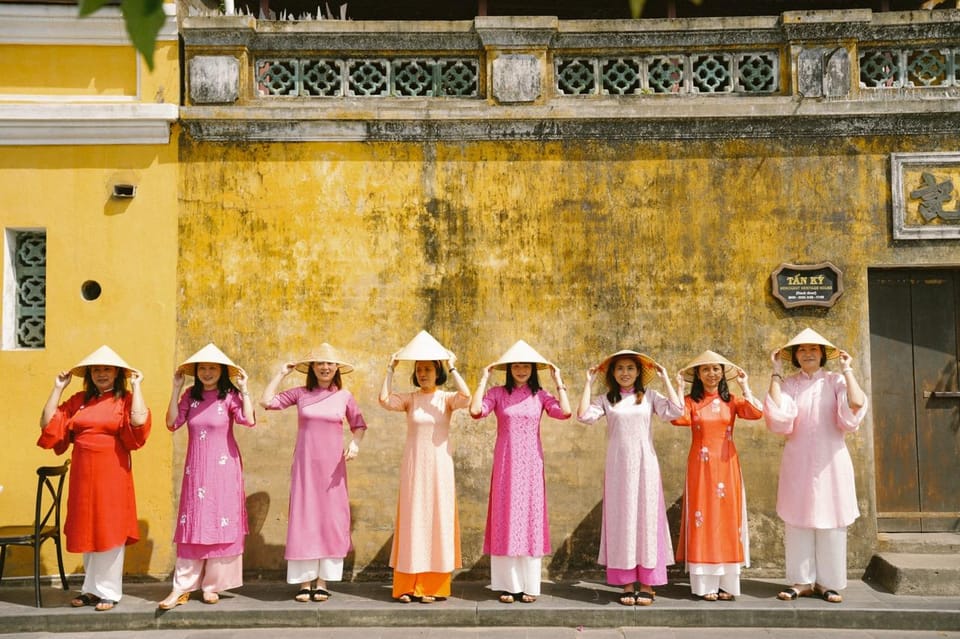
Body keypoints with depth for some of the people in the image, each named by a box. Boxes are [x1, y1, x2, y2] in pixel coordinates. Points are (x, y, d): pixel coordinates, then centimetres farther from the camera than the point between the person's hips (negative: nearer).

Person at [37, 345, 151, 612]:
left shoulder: (125, 399, -1)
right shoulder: (78, 401, 11)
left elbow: (139, 422, -21)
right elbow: (48, 424, 5)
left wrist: (136, 387, -14)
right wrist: (58, 389, 4)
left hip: (112, 473, -4)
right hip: (83, 474, 5)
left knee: (109, 531, 1)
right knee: (86, 531, 11)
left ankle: (109, 592, 9)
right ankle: (91, 589, 22)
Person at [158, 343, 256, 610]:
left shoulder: (229, 396, -4)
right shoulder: (190, 396, 6)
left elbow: (249, 420, -18)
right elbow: (172, 423, -4)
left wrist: (243, 389, -17)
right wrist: (176, 388, -5)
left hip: (223, 470, -2)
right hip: (196, 470, 2)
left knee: (220, 525, 1)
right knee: (192, 526, 1)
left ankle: (211, 585, 11)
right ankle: (182, 587, 2)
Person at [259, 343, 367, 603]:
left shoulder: (345, 396, 4)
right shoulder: (300, 394, 3)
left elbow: (359, 425, 11)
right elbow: (267, 401, -1)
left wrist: (355, 443, -8)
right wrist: (282, 373, 2)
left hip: (332, 467, 1)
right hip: (305, 465, 0)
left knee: (331, 520, 2)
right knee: (303, 519, 0)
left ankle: (322, 582, 10)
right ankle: (305, 582, 6)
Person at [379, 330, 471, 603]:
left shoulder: (446, 399, 0)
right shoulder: (409, 399, 4)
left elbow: (466, 396, -21)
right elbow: (385, 400, -15)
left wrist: (452, 367, -16)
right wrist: (391, 369, -11)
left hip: (439, 467, -1)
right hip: (413, 467, 1)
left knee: (437, 519, 0)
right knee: (412, 521, 2)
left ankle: (434, 586, 6)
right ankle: (408, 586, 6)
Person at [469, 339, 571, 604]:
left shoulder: (540, 396, 5)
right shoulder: (497, 393, 2)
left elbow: (565, 412, -11)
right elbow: (475, 410, -15)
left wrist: (558, 381, -4)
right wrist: (484, 379, -8)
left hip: (530, 465, 1)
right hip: (506, 465, -1)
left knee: (530, 520, 3)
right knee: (505, 521, 1)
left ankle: (529, 585, 10)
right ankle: (508, 585, 9)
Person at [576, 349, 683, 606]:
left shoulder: (649, 396, 6)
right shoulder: (606, 400, 7)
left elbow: (675, 411, -8)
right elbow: (584, 416, -9)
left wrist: (666, 379, -2)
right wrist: (588, 383, -3)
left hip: (645, 466, 0)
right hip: (618, 468, 0)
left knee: (646, 519, 1)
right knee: (621, 520, 2)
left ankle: (647, 584, 7)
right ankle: (627, 584, 9)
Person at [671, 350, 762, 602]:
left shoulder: (731, 400, 7)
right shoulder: (690, 401, 3)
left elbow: (756, 413, -12)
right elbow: (678, 419, -19)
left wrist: (744, 385, -5)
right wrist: (678, 387, -11)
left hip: (726, 466, 2)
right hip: (701, 467, -2)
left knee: (727, 517, 3)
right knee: (703, 518, -2)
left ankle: (727, 583, 9)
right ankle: (705, 584, 1)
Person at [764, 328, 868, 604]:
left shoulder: (835, 381, 3)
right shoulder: (788, 385, 5)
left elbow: (856, 404, -17)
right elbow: (777, 415, -14)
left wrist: (847, 370, -6)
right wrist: (776, 373, -8)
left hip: (830, 461, -1)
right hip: (798, 462, 1)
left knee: (830, 521, 1)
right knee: (797, 520, 1)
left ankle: (828, 582, 9)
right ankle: (802, 581, 9)